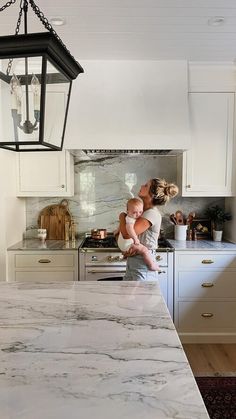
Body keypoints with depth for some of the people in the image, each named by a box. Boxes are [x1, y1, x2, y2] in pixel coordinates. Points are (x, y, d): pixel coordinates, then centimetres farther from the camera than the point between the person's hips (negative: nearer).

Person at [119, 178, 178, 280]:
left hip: (142, 265, -9)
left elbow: (127, 233, -27)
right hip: (133, 264, 9)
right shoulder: (143, 211, 9)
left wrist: (122, 216, -7)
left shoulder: (152, 214, -20)